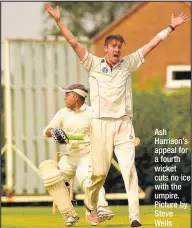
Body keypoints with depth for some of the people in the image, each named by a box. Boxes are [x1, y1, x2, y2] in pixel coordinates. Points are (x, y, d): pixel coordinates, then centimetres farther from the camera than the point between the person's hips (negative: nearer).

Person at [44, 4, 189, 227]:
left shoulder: (128, 64, 10)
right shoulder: (94, 64, 5)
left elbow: (152, 44, 12)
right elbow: (74, 42, -1)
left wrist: (171, 27, 12)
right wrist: (58, 21, -8)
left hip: (123, 124, 1)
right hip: (101, 123, -1)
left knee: (129, 168, -11)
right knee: (99, 171, 2)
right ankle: (90, 205, 29)